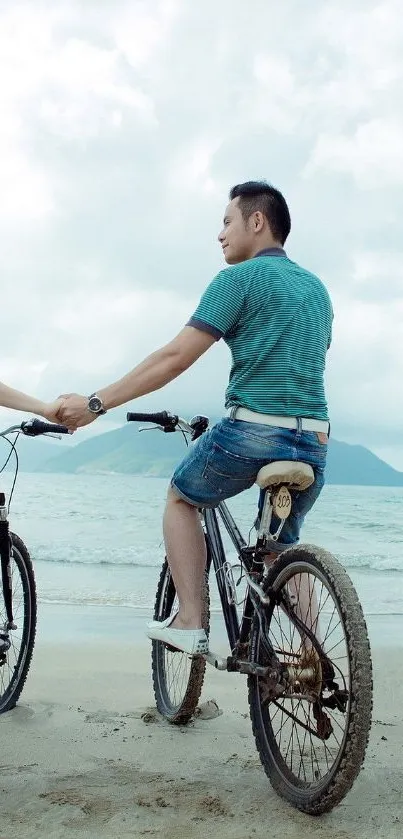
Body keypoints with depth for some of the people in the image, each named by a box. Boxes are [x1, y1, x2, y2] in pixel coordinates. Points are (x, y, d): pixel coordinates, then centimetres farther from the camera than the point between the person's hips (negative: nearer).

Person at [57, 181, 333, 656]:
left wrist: (95, 403, -7)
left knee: (181, 498, 20)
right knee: (283, 547, 23)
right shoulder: (317, 288, 18)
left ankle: (189, 622, 12)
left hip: (253, 431, -6)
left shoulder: (239, 278, -4)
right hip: (314, 442, 7)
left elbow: (174, 358, -11)